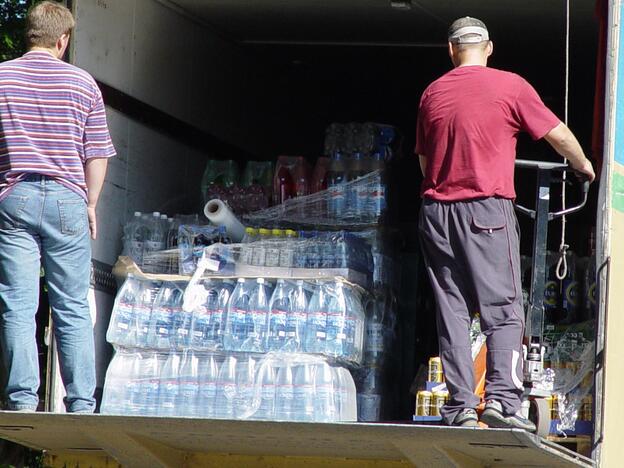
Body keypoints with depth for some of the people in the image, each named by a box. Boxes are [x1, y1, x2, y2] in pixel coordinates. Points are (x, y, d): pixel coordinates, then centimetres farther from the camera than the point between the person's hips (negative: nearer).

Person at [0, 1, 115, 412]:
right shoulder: (83, 83, 3)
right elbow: (97, 154, 4)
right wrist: (90, 203, 15)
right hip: (67, 198, 0)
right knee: (74, 308, 5)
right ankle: (81, 404, 4)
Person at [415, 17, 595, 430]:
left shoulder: (432, 93, 10)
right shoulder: (510, 86, -1)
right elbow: (558, 134, 5)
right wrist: (583, 165, 24)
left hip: (437, 208, 4)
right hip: (488, 208, -4)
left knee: (452, 313, 5)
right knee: (504, 310, -3)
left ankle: (460, 406, -1)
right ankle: (502, 397, -17)